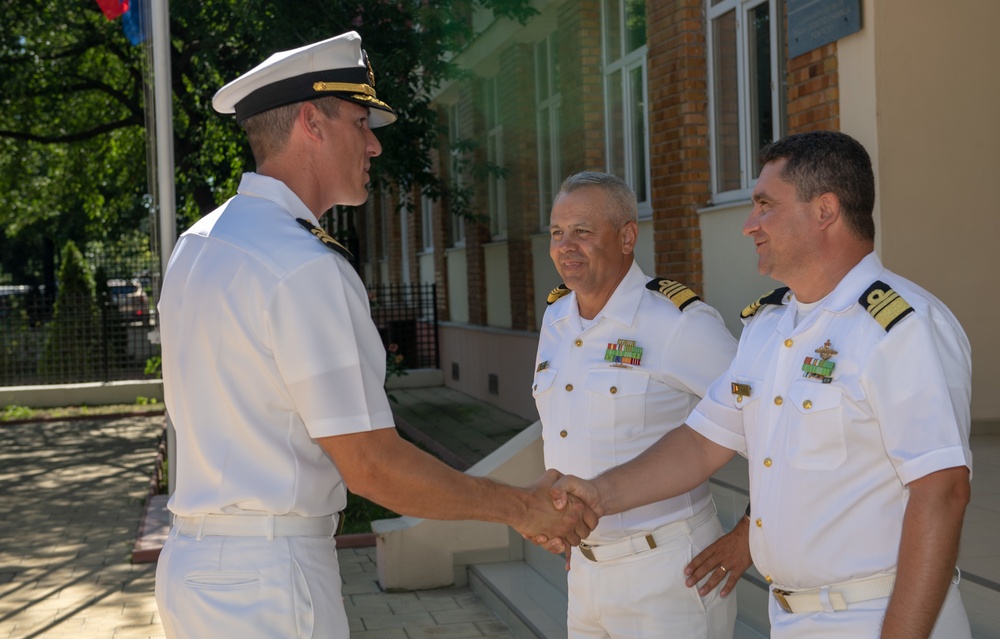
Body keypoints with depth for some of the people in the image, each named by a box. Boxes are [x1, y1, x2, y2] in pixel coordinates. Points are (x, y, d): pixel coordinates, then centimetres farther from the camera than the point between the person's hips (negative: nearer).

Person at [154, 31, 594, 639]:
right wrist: (522, 507, -9)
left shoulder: (197, 245, 10)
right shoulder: (306, 268, -20)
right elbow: (372, 465, -19)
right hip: (267, 577, -9)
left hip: (194, 560, 10)